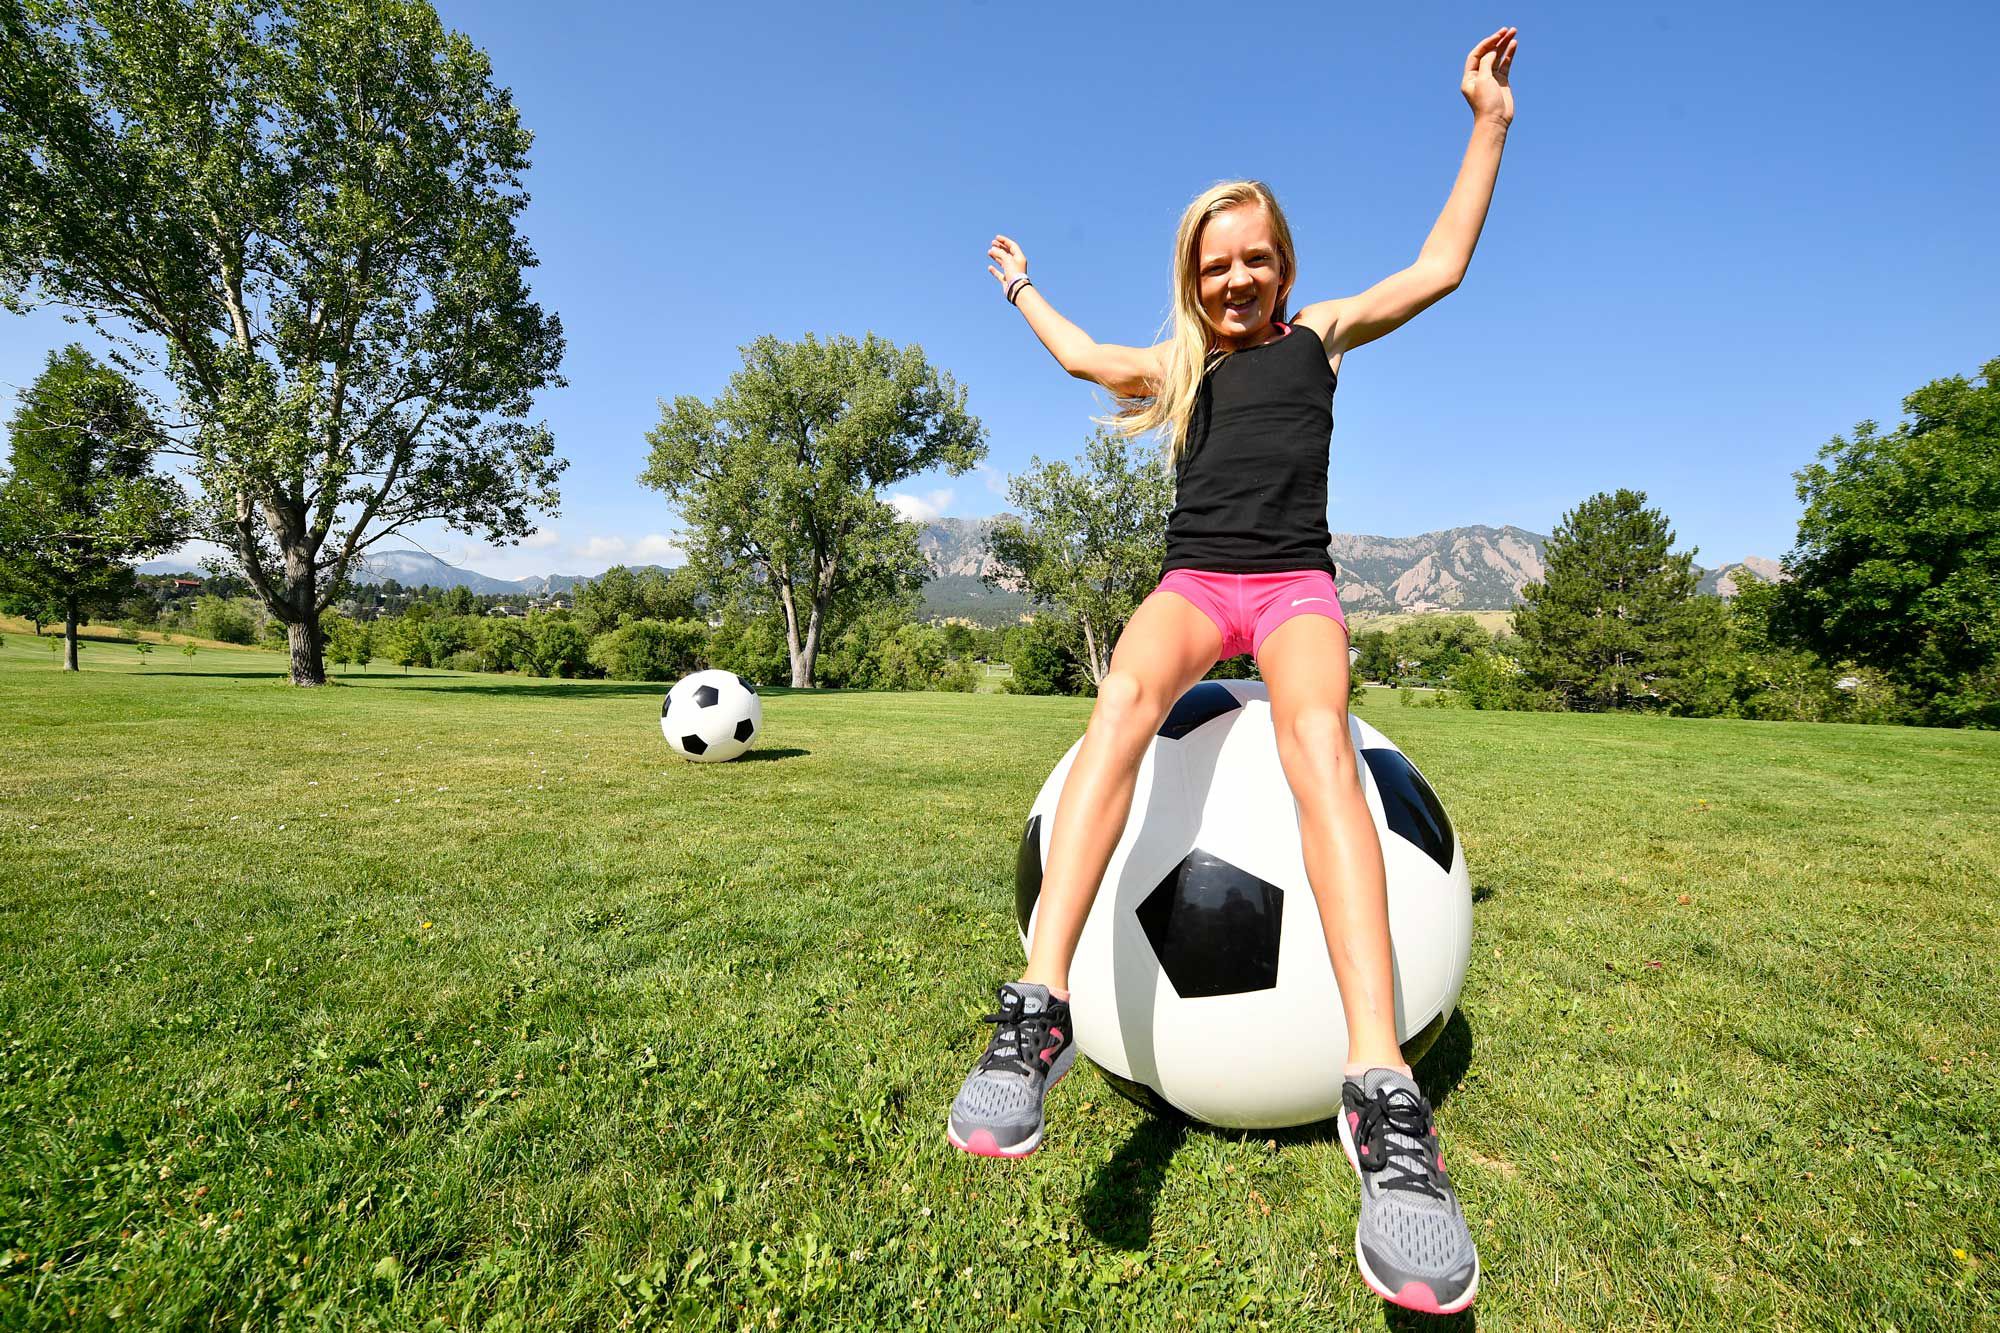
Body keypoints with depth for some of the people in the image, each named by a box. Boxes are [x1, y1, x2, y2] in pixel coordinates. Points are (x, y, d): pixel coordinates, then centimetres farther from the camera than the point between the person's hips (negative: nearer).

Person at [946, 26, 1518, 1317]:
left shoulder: (1319, 333, 20)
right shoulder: (1181, 362, 25)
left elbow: (1443, 265, 21)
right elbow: (1083, 357, 40)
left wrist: (1489, 123, 22)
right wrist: (1024, 289, 53)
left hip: (1294, 581, -1)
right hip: (1194, 579, 2)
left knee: (1315, 732, -35)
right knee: (1125, 696, -35)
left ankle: (1382, 1088, -43)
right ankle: (1041, 1005, -44)